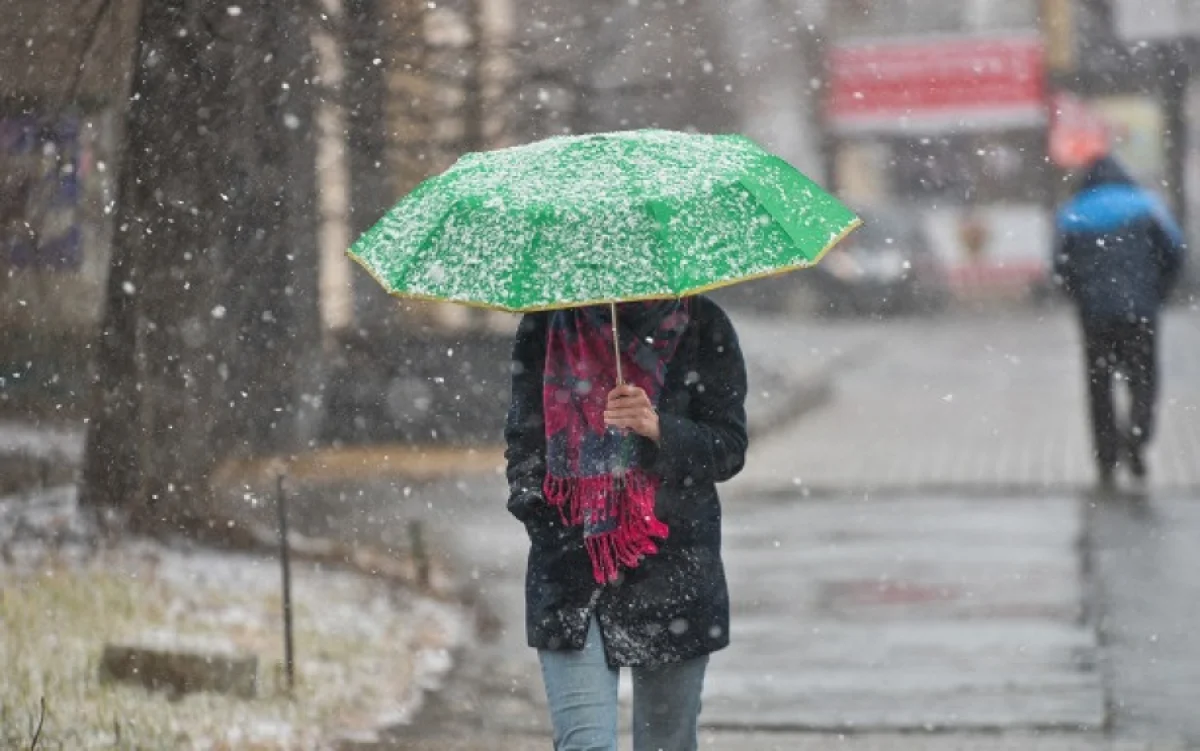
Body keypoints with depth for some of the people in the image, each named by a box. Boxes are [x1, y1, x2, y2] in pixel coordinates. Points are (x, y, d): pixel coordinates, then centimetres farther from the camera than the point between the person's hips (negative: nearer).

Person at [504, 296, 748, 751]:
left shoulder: (701, 327, 2)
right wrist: (530, 499, -7)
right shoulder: (545, 328, 6)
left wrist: (657, 427, -21)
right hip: (569, 572, 0)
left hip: (673, 566, 0)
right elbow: (523, 436, 11)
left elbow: (730, 449, -2)